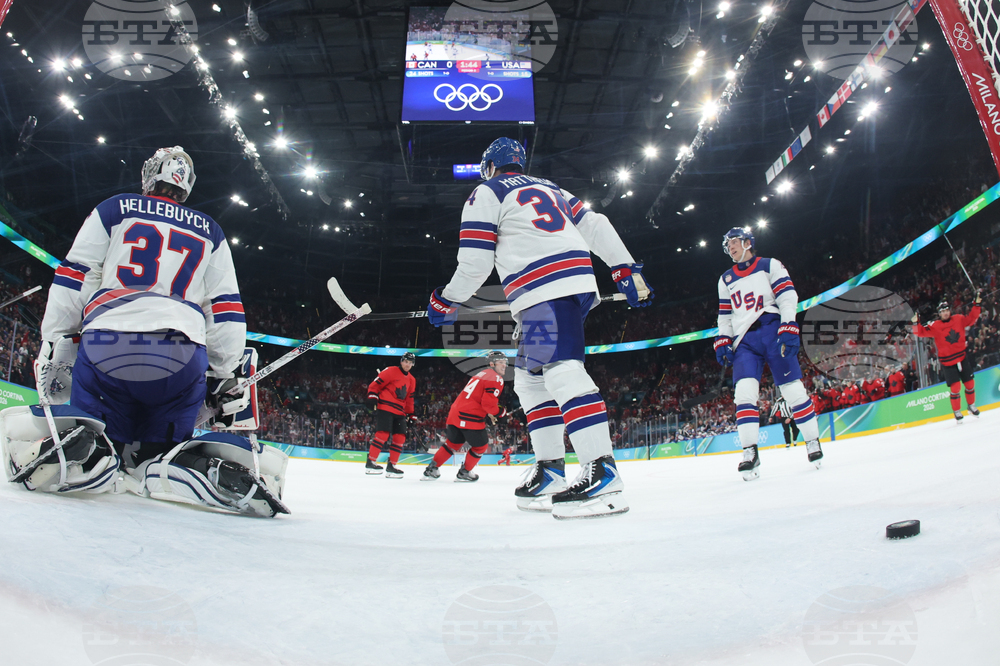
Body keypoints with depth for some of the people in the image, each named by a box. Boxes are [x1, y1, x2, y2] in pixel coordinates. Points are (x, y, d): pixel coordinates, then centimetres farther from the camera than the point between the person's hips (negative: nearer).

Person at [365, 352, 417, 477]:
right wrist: (372, 396, -18)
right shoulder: (391, 371, -3)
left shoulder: (411, 380, 19)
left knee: (400, 437, 0)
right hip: (385, 408, -7)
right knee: (383, 434, -17)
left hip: (399, 412, 7)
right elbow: (375, 384, -5)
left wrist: (411, 415, 19)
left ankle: (391, 466, 6)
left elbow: (409, 399, 24)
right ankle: (370, 463, -12)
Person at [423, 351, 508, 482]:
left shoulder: (482, 373, 23)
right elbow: (488, 402, -17)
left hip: (455, 412, 9)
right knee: (480, 445, 11)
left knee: (452, 442, 21)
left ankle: (432, 468, 20)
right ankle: (464, 472, 18)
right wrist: (501, 412, -1)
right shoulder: (495, 378, -8)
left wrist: (488, 413, 25)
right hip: (470, 417, -9)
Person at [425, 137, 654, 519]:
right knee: (530, 377, 13)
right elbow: (595, 226, 19)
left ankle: (602, 474, -33)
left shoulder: (486, 193, 10)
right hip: (577, 280, 8)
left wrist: (445, 301, 17)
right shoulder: (549, 188, 30)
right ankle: (550, 472, 10)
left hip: (546, 288, -8)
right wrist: (626, 268, 16)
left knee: (561, 369, -21)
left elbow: (475, 262, 2)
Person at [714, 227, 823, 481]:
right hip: (744, 341, 3)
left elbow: (788, 296, -2)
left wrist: (789, 329, -15)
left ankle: (812, 441, 14)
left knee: (792, 389, -3)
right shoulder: (726, 279, 21)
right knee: (744, 391, -14)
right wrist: (722, 342, 8)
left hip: (773, 332, -3)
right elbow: (724, 315, 21)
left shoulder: (770, 266, 8)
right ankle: (750, 453, -16)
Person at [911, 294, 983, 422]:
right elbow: (921, 332, -15)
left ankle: (971, 406, 35)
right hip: (947, 362, -4)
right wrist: (916, 323, -34)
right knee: (955, 387, -6)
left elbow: (971, 318, 10)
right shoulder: (934, 326, -11)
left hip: (962, 358, 4)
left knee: (970, 383, 11)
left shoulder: (959, 319, -1)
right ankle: (957, 412, 9)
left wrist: (977, 304, 2)